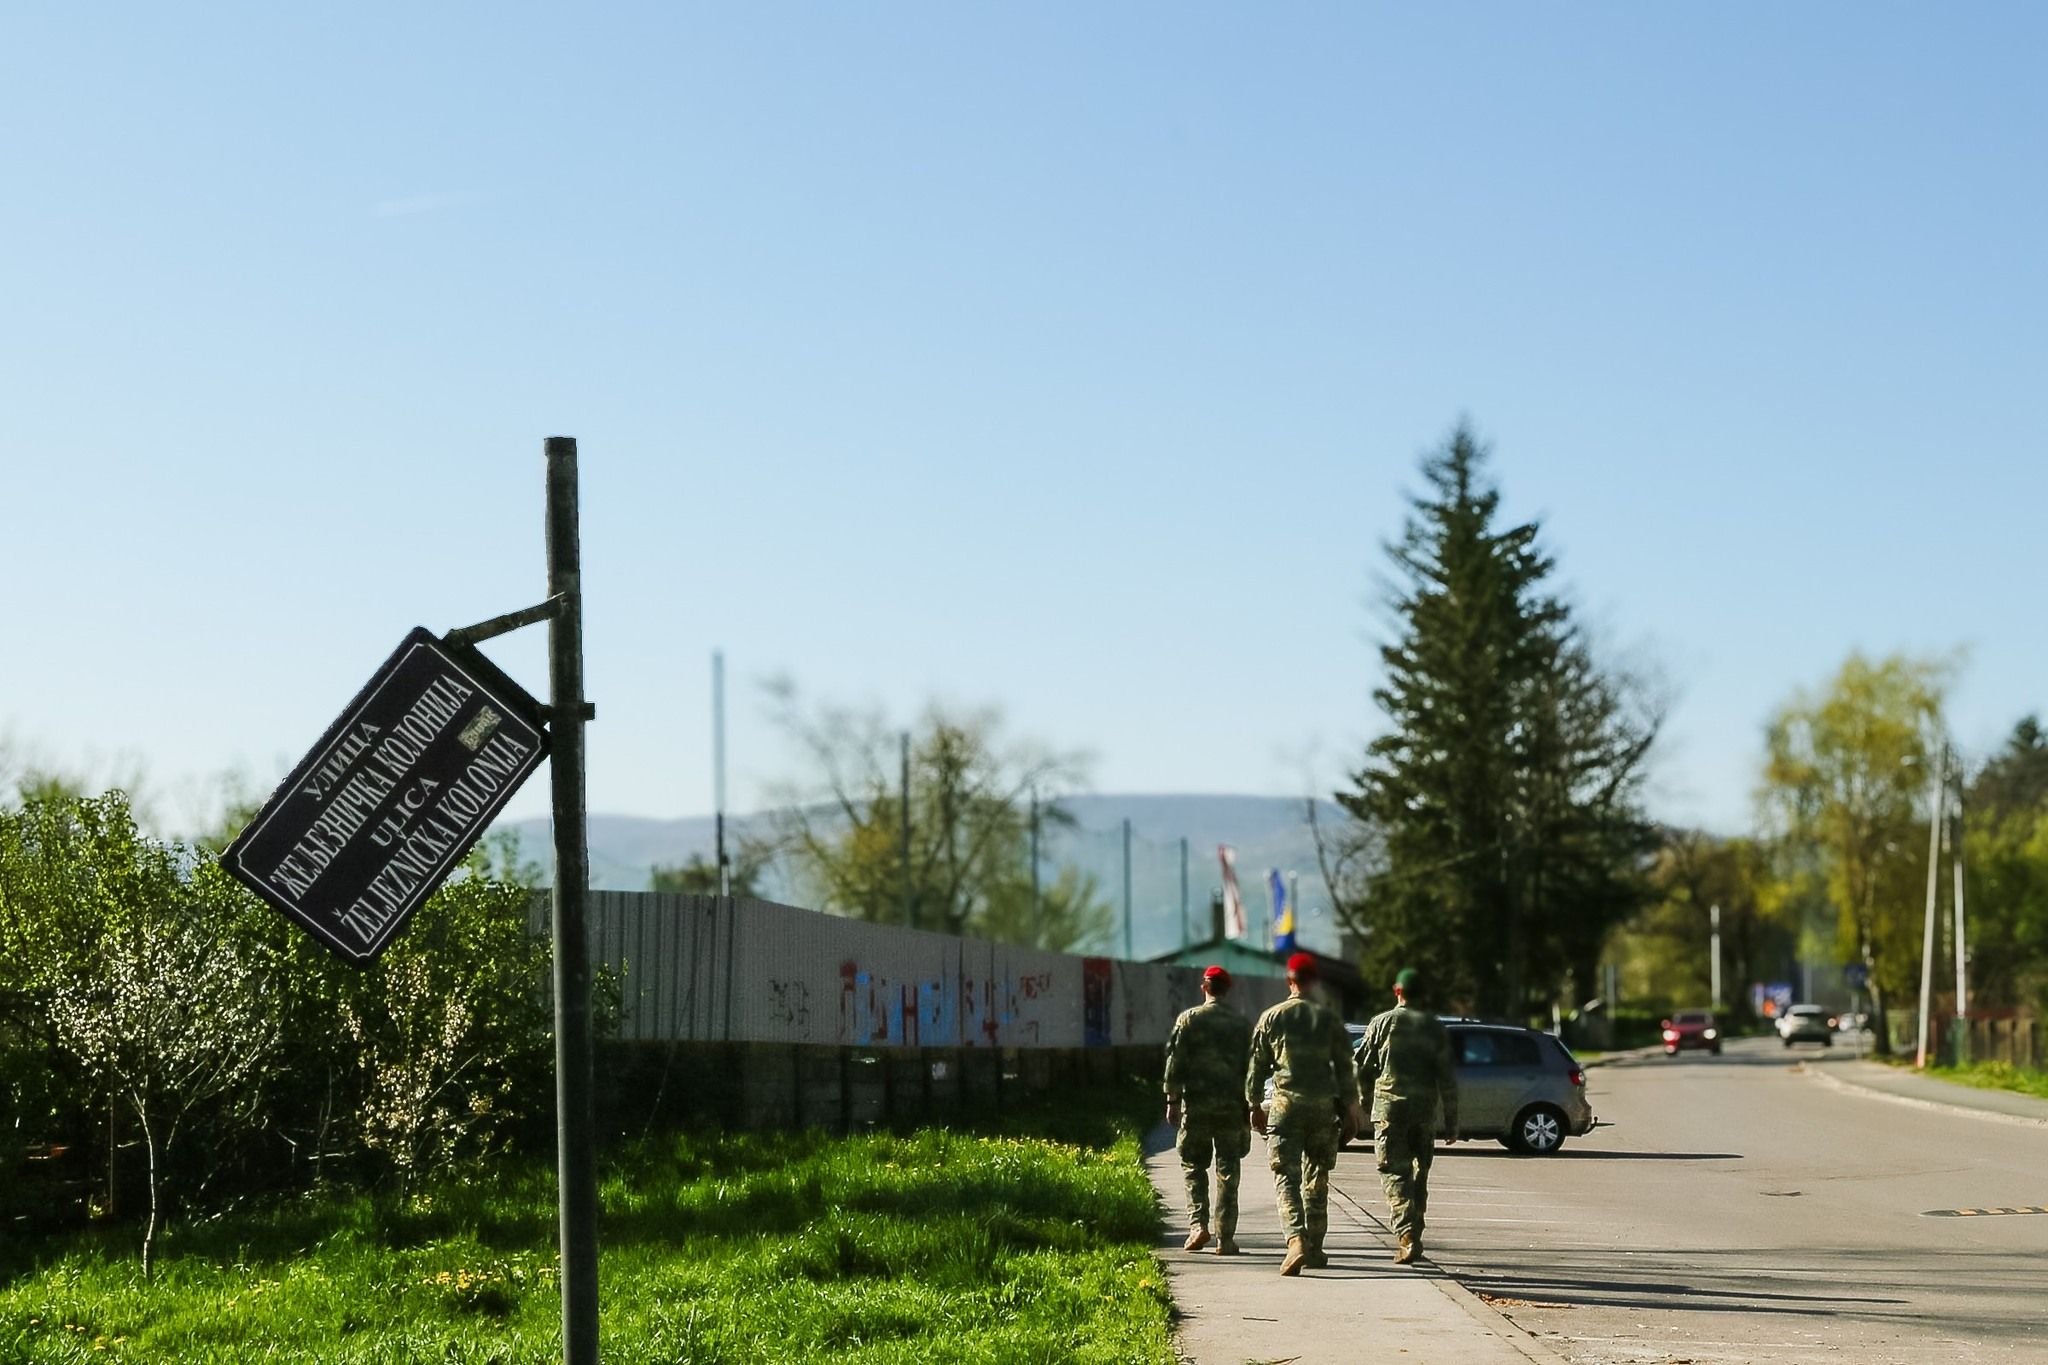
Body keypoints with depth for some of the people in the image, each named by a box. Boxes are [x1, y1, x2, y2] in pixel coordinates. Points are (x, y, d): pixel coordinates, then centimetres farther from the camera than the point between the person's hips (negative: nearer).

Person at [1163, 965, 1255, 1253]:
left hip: (1196, 1103, -1)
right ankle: (1225, 1238, 2)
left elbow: (1175, 1062, -4)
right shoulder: (1243, 1024, 5)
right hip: (1232, 1106, 1)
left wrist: (1172, 1100, 2)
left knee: (1193, 1165, 11)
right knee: (1227, 1171, 4)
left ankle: (1198, 1224, -4)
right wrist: (1249, 1107, 12)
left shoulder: (1189, 1019, -1)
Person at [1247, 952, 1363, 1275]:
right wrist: (1351, 1111, 9)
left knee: (1286, 1177, -5)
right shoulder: (1328, 1018, 2)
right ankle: (1315, 1249, 16)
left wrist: (1255, 1106, 17)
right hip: (1322, 1107, 1)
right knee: (1317, 1180, 13)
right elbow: (1345, 1068, 2)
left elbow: (1257, 1066, 6)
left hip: (1285, 1106, -1)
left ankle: (1297, 1240, -26)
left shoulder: (1271, 1018, 1)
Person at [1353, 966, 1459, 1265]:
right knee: (1419, 1176, 15)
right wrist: (1452, 1122, 5)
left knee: (1395, 1174, -4)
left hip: (1389, 1109, -2)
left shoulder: (1382, 1023, 0)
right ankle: (1413, 1236, 19)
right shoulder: (1435, 1027, 4)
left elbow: (1363, 1069, 3)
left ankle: (1408, 1236, -20)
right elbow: (1447, 1078, 1)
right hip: (1425, 1111, 2)